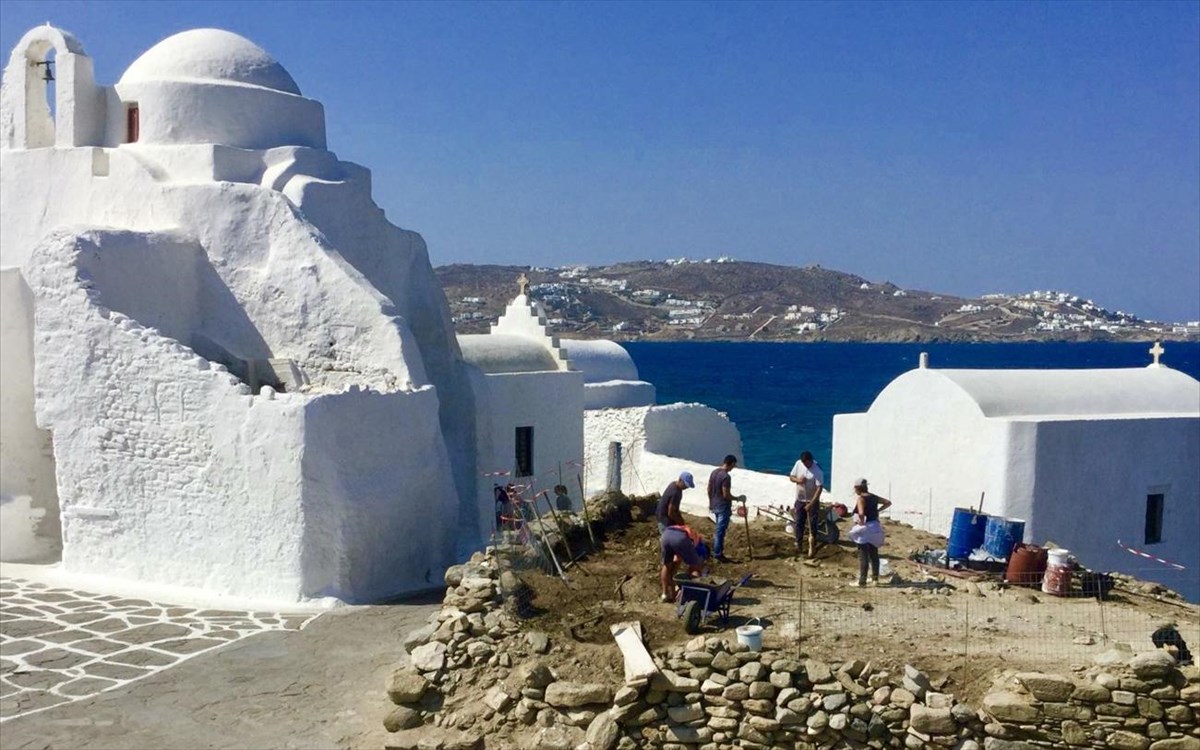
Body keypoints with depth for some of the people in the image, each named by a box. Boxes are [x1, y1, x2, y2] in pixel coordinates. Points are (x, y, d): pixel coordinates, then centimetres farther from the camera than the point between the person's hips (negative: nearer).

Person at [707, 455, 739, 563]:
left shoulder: (714, 472, 5)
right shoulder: (726, 476, -22)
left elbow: (709, 490, 12)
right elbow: (726, 495, -22)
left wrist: (711, 502, 22)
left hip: (714, 505, 9)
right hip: (723, 507, -9)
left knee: (718, 530, 19)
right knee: (720, 531, 0)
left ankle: (715, 551, 25)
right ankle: (718, 555, 6)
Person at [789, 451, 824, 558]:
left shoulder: (817, 470, -22)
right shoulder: (798, 464, -6)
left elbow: (819, 488, -24)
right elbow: (791, 477, 5)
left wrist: (811, 504, -28)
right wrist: (797, 480, -19)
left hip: (812, 501, -5)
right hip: (800, 500, 5)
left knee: (812, 525, 0)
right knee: (799, 523, 13)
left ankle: (812, 548, 10)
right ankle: (798, 544, 27)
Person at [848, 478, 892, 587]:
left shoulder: (861, 498, -15)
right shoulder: (873, 497, 8)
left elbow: (861, 513, -30)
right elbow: (888, 502, 17)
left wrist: (861, 522, -14)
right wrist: (878, 510, 13)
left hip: (865, 529, -8)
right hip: (874, 528, 8)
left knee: (863, 556, -2)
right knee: (874, 554, 16)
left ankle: (862, 581, 1)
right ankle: (875, 579, 22)